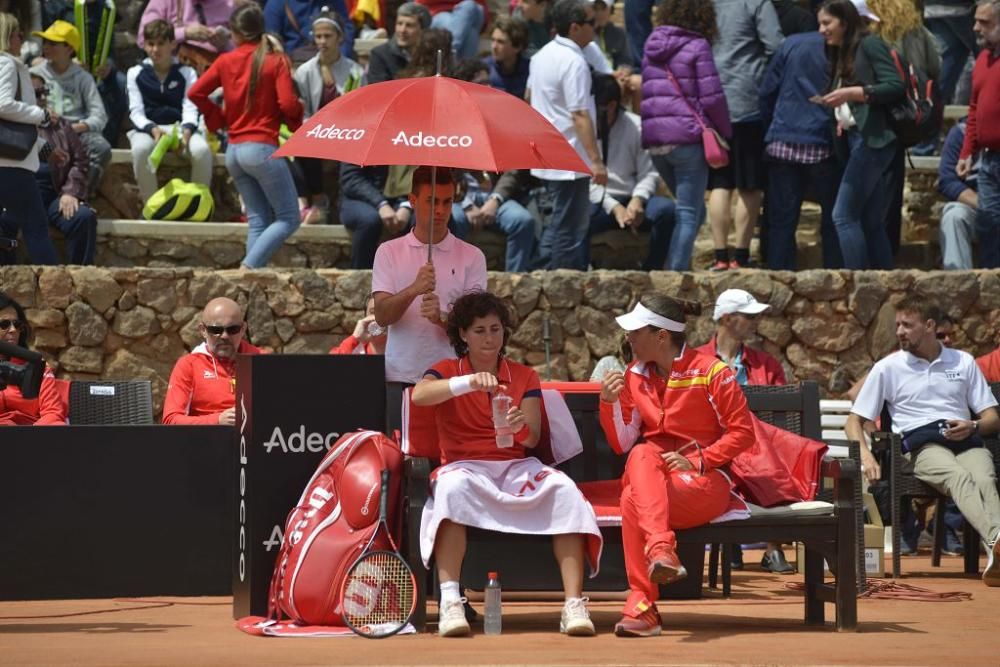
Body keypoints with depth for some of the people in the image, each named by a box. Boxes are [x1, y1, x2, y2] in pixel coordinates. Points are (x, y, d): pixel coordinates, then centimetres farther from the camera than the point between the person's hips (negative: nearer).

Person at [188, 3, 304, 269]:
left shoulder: (225, 61, 3)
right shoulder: (275, 61, -7)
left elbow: (195, 93, 2)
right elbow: (288, 104, -14)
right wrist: (297, 122, 8)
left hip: (233, 150, 5)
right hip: (262, 147, -5)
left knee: (257, 220, 11)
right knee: (289, 218, 0)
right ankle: (249, 266, -17)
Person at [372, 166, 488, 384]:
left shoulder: (472, 257, 6)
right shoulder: (389, 252, 8)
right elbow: (381, 316, -3)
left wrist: (441, 318, -21)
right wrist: (413, 290, -22)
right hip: (399, 378, 0)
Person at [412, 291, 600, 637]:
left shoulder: (524, 376, 15)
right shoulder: (446, 371, 9)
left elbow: (532, 439, 4)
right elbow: (419, 395, -16)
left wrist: (521, 427, -21)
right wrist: (470, 382, -30)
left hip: (516, 468, 2)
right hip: (465, 466, -2)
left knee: (565, 491, -28)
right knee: (452, 486, -39)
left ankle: (574, 605, -34)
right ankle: (449, 604, -44)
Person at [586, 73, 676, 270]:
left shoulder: (636, 126, 0)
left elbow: (649, 173, 2)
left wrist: (637, 200, -19)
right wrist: (614, 207, -17)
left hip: (631, 200, 2)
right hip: (597, 202, -2)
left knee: (666, 209, -27)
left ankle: (651, 273, -13)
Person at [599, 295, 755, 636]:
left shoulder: (710, 371, -6)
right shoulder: (634, 375, 10)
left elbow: (743, 432, -5)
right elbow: (623, 444, 9)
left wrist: (696, 462, -15)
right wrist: (609, 402, -8)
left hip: (705, 479, -4)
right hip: (651, 477, 5)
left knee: (634, 500, -34)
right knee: (642, 454, -33)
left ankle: (641, 605, -37)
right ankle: (661, 548, -51)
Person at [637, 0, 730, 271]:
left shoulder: (651, 47, 15)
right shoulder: (697, 46, -4)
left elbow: (643, 93, 16)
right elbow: (712, 97, -8)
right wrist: (725, 132, 4)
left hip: (653, 139, 6)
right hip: (687, 137, -6)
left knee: (691, 211, 18)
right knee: (689, 215, -2)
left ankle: (675, 268, 12)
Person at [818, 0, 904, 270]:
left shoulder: (869, 44, -4)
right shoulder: (840, 56, 21)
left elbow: (896, 87, -13)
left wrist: (853, 93, -19)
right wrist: (841, 118, 2)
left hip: (873, 139, -9)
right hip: (854, 140, 9)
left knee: (844, 215, -13)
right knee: (872, 223, 6)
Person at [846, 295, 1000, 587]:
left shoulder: (964, 362, 22)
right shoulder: (888, 368, 17)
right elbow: (854, 420, 16)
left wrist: (973, 426, -4)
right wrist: (865, 454, -5)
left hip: (965, 440, 2)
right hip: (921, 444, -2)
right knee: (960, 478, -39)